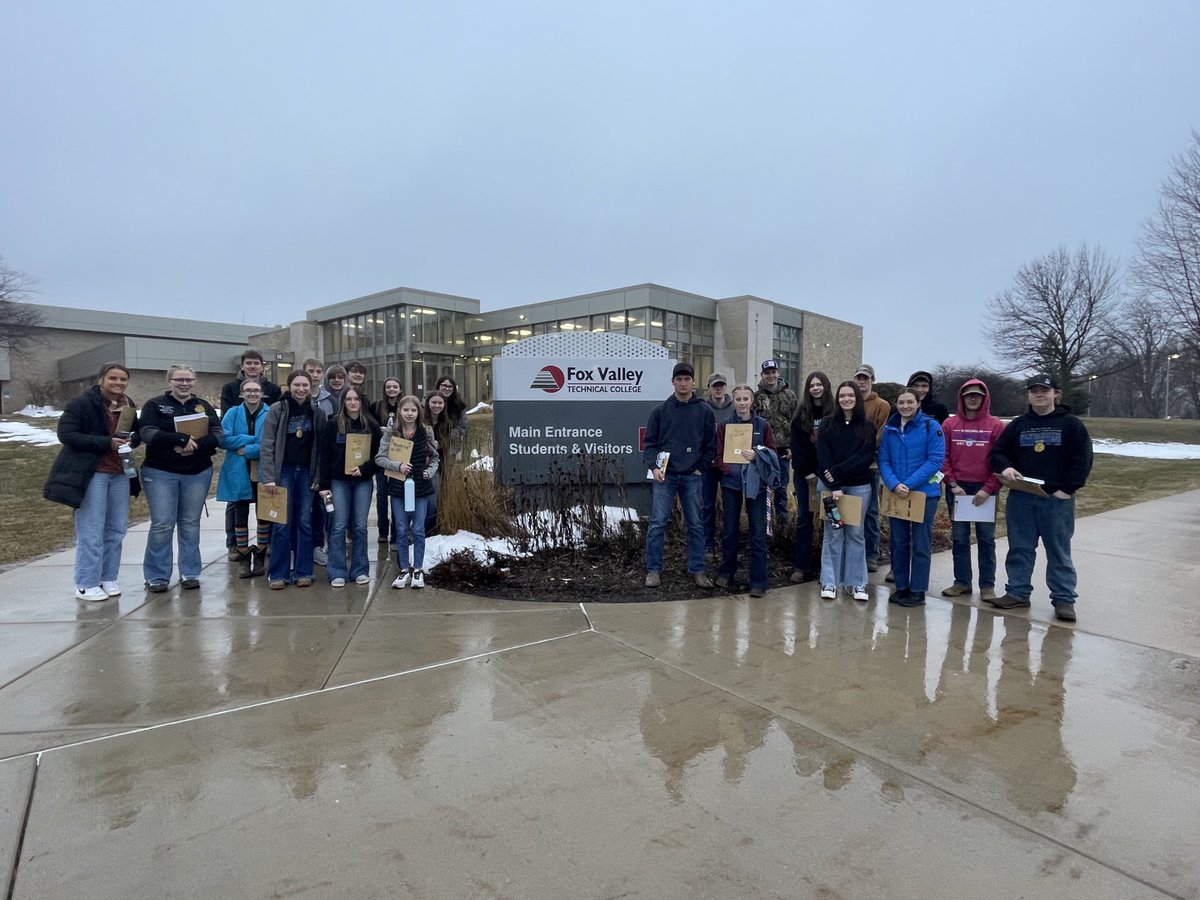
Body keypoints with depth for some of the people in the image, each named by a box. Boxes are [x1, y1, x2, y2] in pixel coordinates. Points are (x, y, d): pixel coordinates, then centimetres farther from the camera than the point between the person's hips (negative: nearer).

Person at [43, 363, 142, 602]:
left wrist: (132, 439, -8)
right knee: (91, 531, -4)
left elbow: (137, 435, 17)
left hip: (120, 473, 6)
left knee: (116, 529, 9)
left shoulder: (129, 406, 10)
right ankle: (85, 585, 6)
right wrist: (106, 443, -22)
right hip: (90, 473, -6)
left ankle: (108, 578, 21)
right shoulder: (83, 403, -10)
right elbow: (66, 434, -15)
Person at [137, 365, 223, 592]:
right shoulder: (154, 405, 0)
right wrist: (182, 439, -25)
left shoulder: (204, 406, 9)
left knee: (190, 524, 9)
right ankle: (157, 576, 9)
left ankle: (190, 573, 16)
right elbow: (147, 433, -14)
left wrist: (196, 445, -21)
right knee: (161, 525, -3)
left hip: (198, 473, 3)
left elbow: (218, 433, -3)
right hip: (160, 473, -3)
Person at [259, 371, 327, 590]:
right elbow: (266, 445, -8)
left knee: (305, 522, 4)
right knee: (282, 523, -2)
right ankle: (278, 574, 7)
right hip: (283, 470, -2)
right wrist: (268, 477, -15)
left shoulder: (317, 412, 3)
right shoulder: (277, 409, -5)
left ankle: (303, 572, 13)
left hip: (307, 471, 2)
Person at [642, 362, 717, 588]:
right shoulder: (661, 410, 3)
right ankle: (653, 569, 9)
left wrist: (701, 468, -3)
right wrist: (653, 467, -10)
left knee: (696, 525, 7)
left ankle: (697, 570, 18)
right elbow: (650, 442, 3)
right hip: (665, 476, -1)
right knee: (658, 523, -1)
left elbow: (711, 445, 6)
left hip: (692, 477, 1)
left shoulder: (704, 411, 4)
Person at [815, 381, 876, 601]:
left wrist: (837, 471, -16)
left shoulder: (867, 427, 4)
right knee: (832, 533, 3)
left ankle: (858, 583, 15)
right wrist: (834, 486, -16)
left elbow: (865, 458, -6)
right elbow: (823, 457, -6)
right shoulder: (827, 424, 2)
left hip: (859, 486, 1)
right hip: (830, 485, -1)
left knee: (855, 533, 7)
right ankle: (829, 582, 9)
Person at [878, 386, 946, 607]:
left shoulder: (931, 427, -5)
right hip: (896, 494, 4)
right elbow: (883, 460, 3)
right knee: (898, 543, 10)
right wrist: (894, 484, -15)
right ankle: (901, 587, 22)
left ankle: (918, 591, 12)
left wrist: (909, 484, -17)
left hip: (925, 493, -3)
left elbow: (936, 460, -11)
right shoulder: (889, 429, 5)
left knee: (921, 544, 3)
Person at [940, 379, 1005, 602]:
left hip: (985, 490, -1)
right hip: (957, 489, 2)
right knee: (959, 538, 7)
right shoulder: (949, 424, 4)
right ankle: (962, 582, 17)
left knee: (986, 539, 5)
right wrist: (953, 484, -7)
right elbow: (943, 458, 2)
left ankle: (987, 585, 13)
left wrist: (989, 489, -11)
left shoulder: (996, 426, 0)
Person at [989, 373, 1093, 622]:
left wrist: (1067, 489, -12)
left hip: (1057, 499, -3)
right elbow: (998, 452, 11)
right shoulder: (1017, 425, 9)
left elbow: (1083, 460, -5)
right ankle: (1017, 592, 18)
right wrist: (1005, 468, -11)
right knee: (1019, 548, 9)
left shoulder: (1071, 424, 0)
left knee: (1059, 551, 4)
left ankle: (1064, 599, 11)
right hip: (1020, 499, 3)